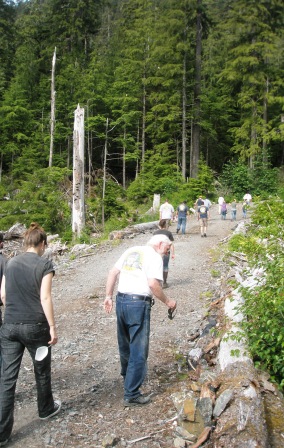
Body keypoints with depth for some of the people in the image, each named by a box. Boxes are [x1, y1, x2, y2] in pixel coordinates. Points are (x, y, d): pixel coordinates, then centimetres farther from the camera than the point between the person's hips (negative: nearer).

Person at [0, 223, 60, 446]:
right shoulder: (44, 264, -11)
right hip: (35, 326, -4)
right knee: (42, 371, 18)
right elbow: (45, 298, -15)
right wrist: (52, 327, -9)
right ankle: (46, 409, 39)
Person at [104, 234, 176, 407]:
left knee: (125, 344, 25)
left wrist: (108, 296, 15)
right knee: (139, 351, 2)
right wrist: (167, 301, -5)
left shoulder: (131, 251, 16)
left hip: (121, 300, 8)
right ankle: (132, 395, 7)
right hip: (139, 303, -8)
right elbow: (153, 284, -18)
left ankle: (128, 376, 45)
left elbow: (113, 273, 13)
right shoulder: (155, 257, -6)